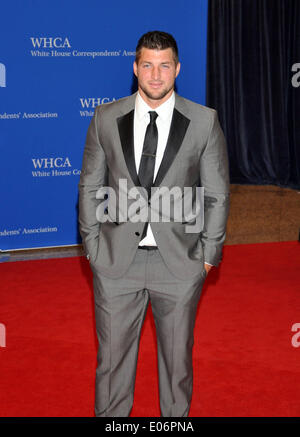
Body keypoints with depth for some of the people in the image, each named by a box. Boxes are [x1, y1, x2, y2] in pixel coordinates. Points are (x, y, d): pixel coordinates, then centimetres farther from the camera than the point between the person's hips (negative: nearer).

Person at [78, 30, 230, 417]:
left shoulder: (204, 121, -3)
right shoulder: (106, 118, 1)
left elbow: (217, 193, 2)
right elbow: (90, 186, 6)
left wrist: (209, 252, -1)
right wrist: (92, 244, 3)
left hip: (179, 260, 0)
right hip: (117, 258, 1)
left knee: (177, 353, 15)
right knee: (113, 352, 12)